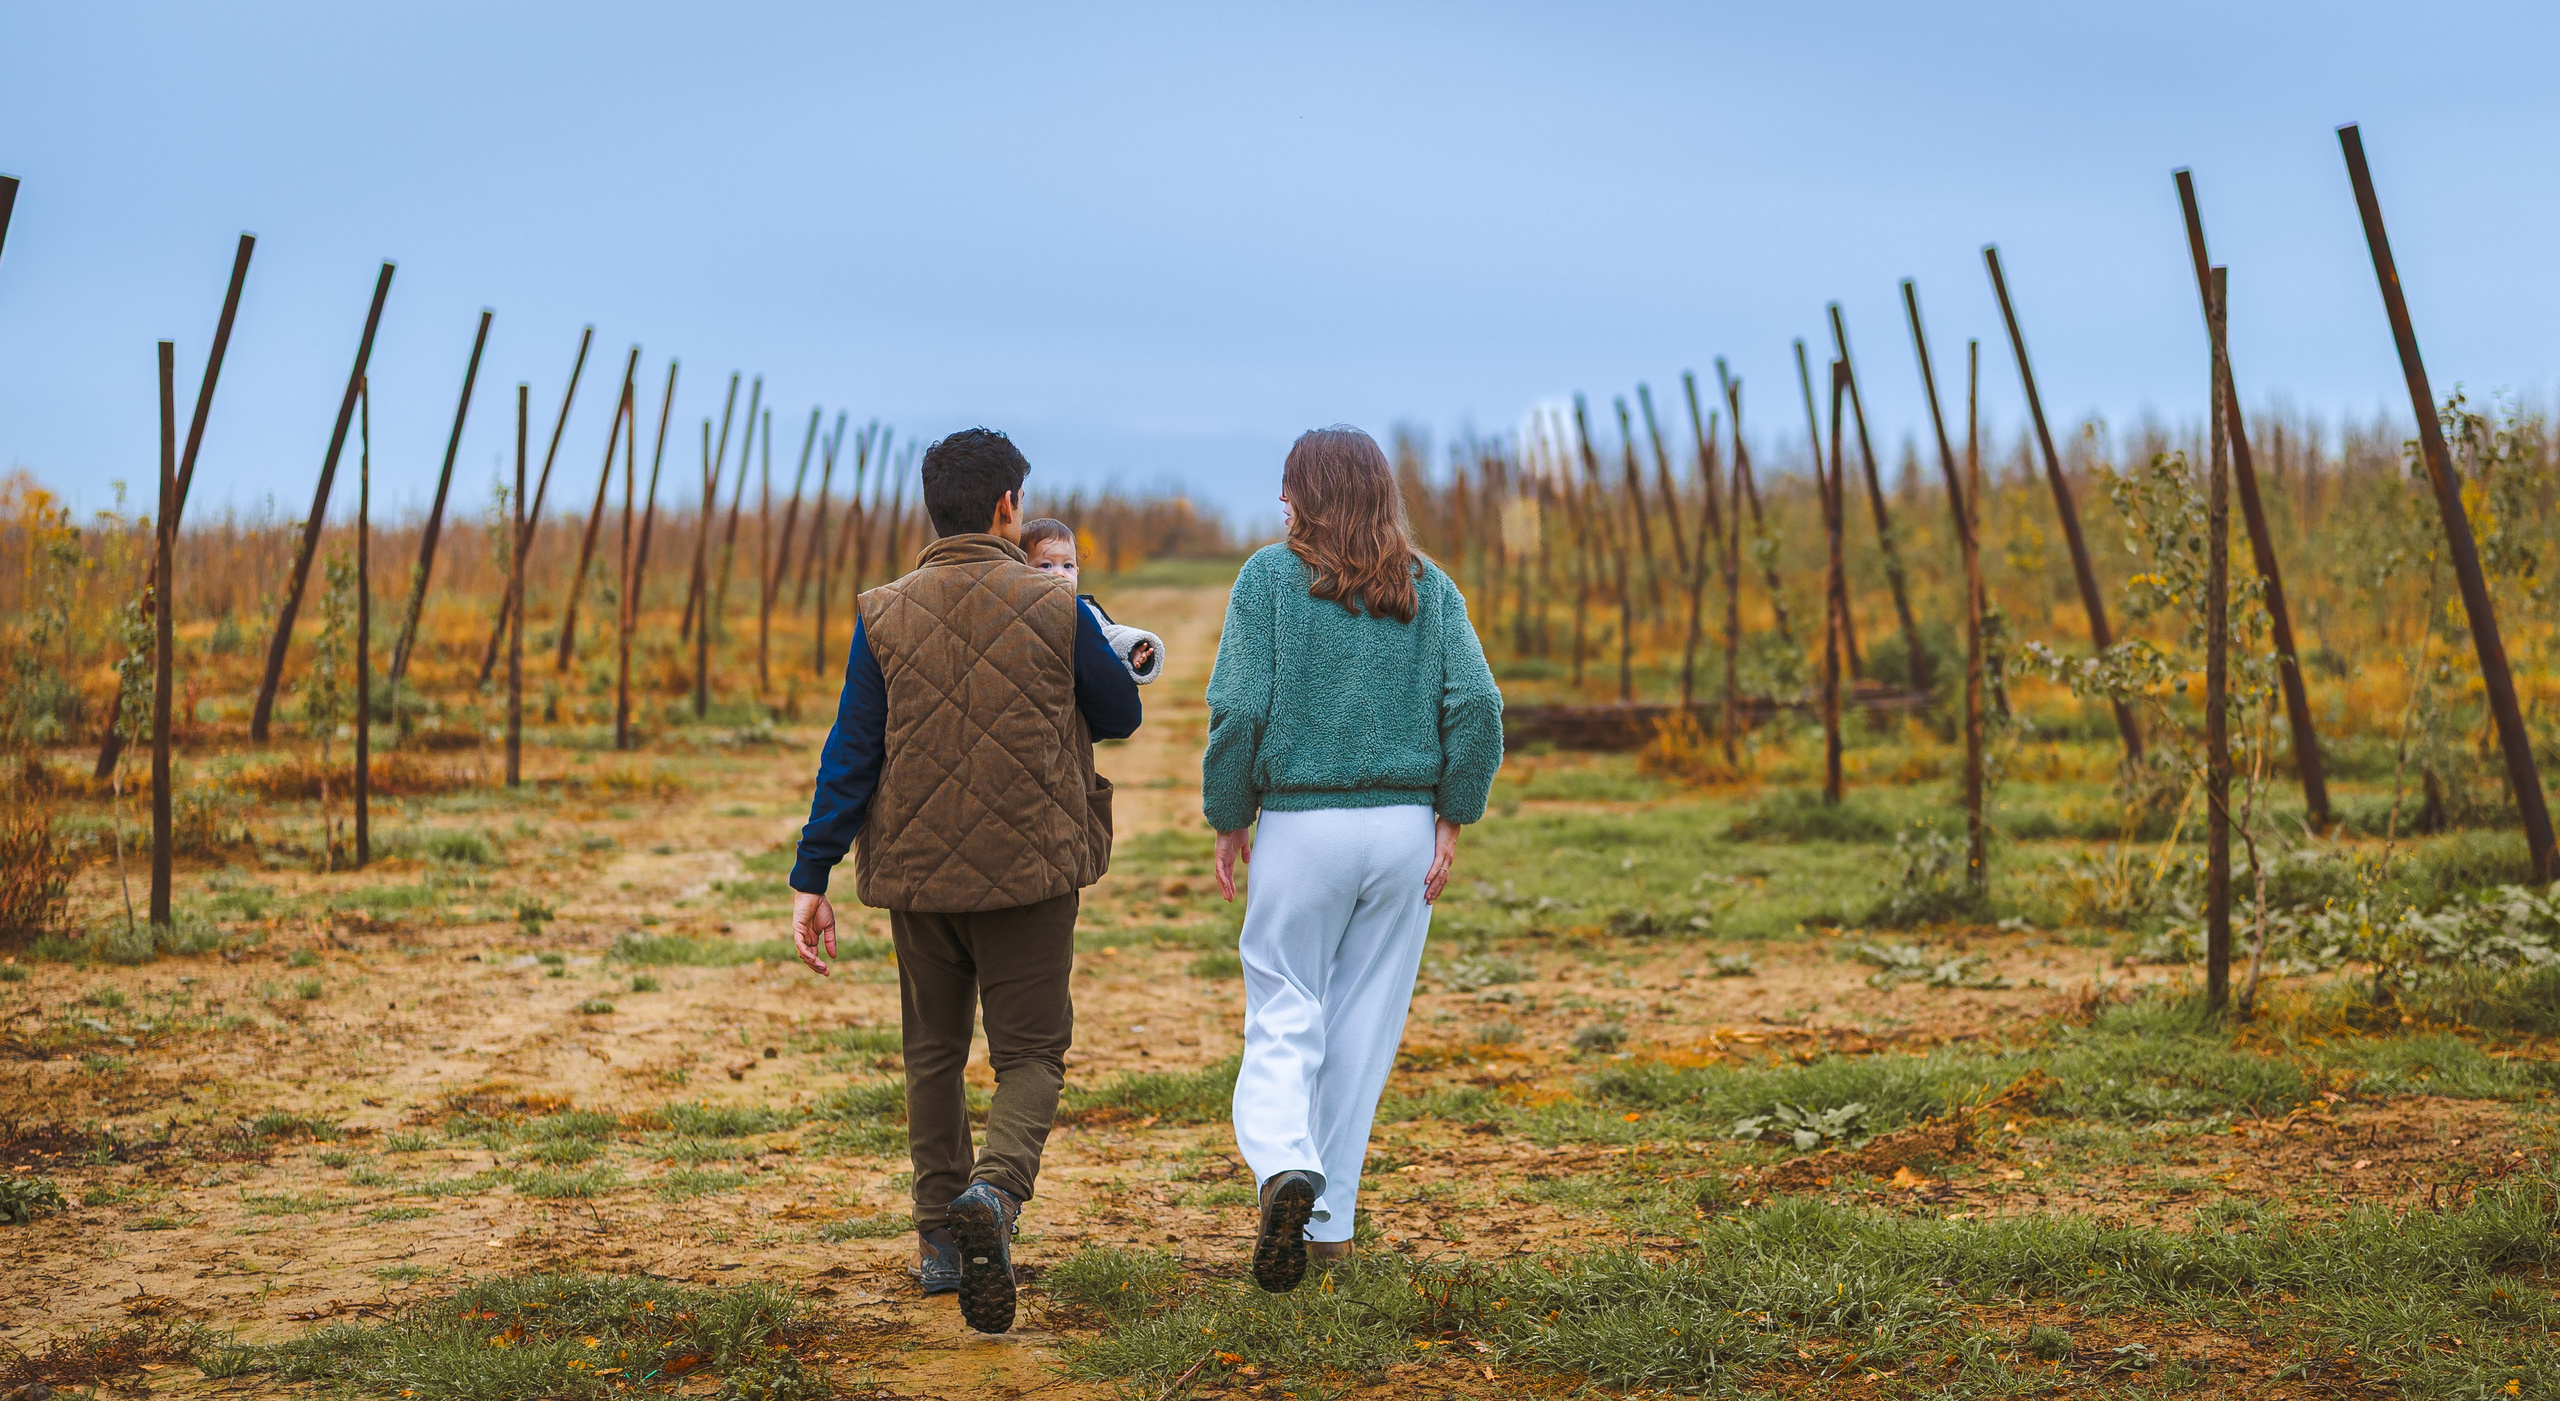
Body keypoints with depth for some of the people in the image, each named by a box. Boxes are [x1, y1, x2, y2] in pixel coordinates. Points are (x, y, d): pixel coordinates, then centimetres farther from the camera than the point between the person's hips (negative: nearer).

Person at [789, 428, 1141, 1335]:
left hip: (919, 870, 2)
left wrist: (810, 879, -1)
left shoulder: (884, 618, -4)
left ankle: (940, 1240, 23)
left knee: (933, 1053, 18)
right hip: (1030, 870, -2)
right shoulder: (1057, 611, -8)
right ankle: (994, 1192, -23)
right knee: (1029, 1055, 6)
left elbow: (849, 753, -5)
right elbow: (1120, 716, 6)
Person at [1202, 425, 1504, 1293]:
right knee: (1365, 1022, 11)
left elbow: (1239, 709, -9)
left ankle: (1284, 1162, -23)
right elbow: (1476, 705, -4)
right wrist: (1451, 819, 2)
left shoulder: (1270, 577, -2)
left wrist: (1227, 819, 1)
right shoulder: (1428, 586, 6)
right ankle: (1329, 1219, 16)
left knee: (1283, 1017, 4)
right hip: (1404, 824, 3)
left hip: (1301, 824, -3)